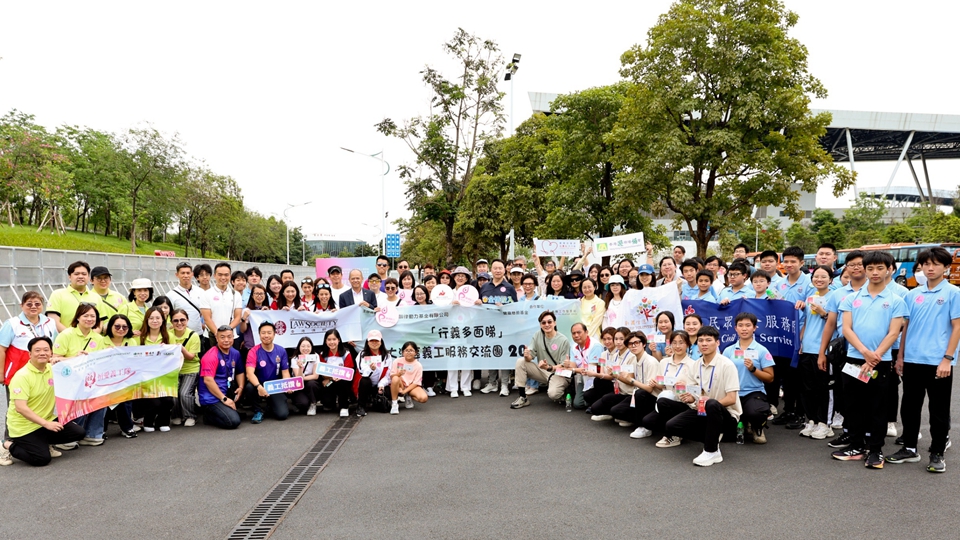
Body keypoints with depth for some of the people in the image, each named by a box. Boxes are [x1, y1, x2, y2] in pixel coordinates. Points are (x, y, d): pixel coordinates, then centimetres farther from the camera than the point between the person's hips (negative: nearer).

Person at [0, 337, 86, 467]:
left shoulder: (53, 369, -1)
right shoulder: (22, 376, -20)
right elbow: (20, 408, -26)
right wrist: (46, 424, -30)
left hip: (47, 420, 6)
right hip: (24, 426, -6)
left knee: (78, 433, -5)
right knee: (43, 459, -15)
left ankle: (43, 443, 17)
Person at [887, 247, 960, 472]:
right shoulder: (912, 295, 9)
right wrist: (900, 355, 9)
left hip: (938, 362, -4)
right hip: (912, 360, 4)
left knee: (938, 410, 5)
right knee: (909, 406, 12)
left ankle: (937, 454, 17)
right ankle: (909, 448, 24)